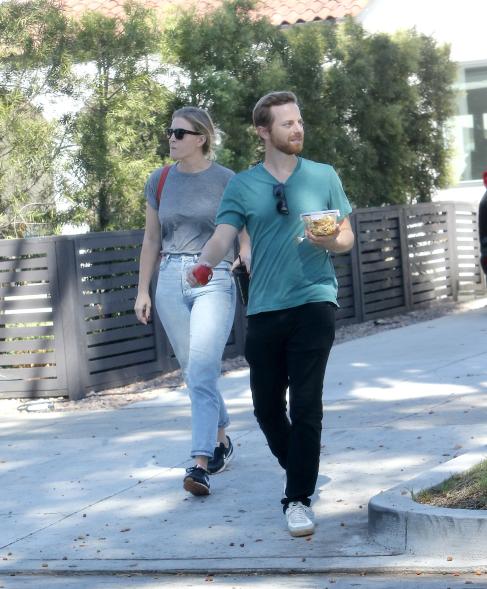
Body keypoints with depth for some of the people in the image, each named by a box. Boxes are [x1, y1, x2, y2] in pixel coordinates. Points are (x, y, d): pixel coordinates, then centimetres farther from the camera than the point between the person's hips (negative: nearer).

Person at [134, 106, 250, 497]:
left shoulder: (226, 182, -3)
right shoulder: (159, 182, 7)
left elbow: (246, 240, -1)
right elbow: (152, 240, 14)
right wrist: (143, 290, 12)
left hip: (214, 281, -4)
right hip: (171, 282, 4)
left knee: (201, 373, -16)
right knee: (196, 372, 12)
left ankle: (201, 464, -21)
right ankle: (222, 440, 31)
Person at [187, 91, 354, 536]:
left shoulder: (323, 177, 6)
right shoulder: (242, 186, 5)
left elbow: (347, 237, 10)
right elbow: (223, 237, -6)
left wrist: (330, 241, -14)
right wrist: (202, 264, -28)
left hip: (314, 302, -2)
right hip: (264, 309, 2)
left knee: (306, 404, -9)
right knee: (267, 406, 9)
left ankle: (299, 500, -3)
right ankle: (300, 471, 34)